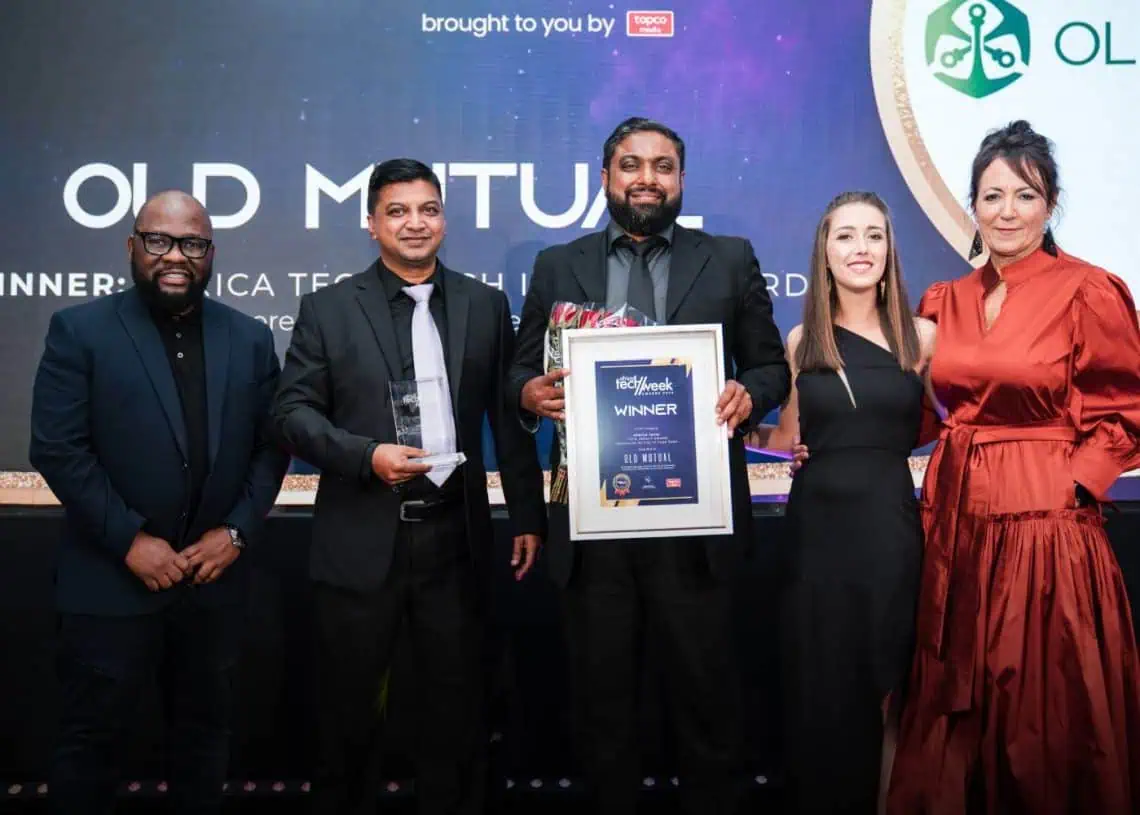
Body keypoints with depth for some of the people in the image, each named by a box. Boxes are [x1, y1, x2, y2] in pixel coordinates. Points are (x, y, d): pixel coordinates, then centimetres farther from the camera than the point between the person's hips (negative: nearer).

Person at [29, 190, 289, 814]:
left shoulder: (251, 339, 6)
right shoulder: (79, 330, -4)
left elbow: (271, 446, 4)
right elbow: (56, 449, -10)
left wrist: (237, 532, -8)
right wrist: (129, 540, -15)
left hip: (214, 579, 3)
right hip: (112, 581, -3)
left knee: (204, 730, 16)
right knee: (91, 739, 9)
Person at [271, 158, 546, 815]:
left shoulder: (486, 306, 7)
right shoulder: (328, 309, 2)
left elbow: (510, 418, 7)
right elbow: (293, 411, -2)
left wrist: (529, 516, 3)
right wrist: (367, 454, -17)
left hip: (456, 537, 2)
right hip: (362, 540, -1)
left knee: (459, 706, 11)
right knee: (348, 711, 12)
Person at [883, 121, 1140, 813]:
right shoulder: (946, 300, 9)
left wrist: (1079, 478, -12)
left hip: (1044, 522, -5)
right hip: (956, 518, 5)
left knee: (1042, 714, 4)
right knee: (958, 704, 13)